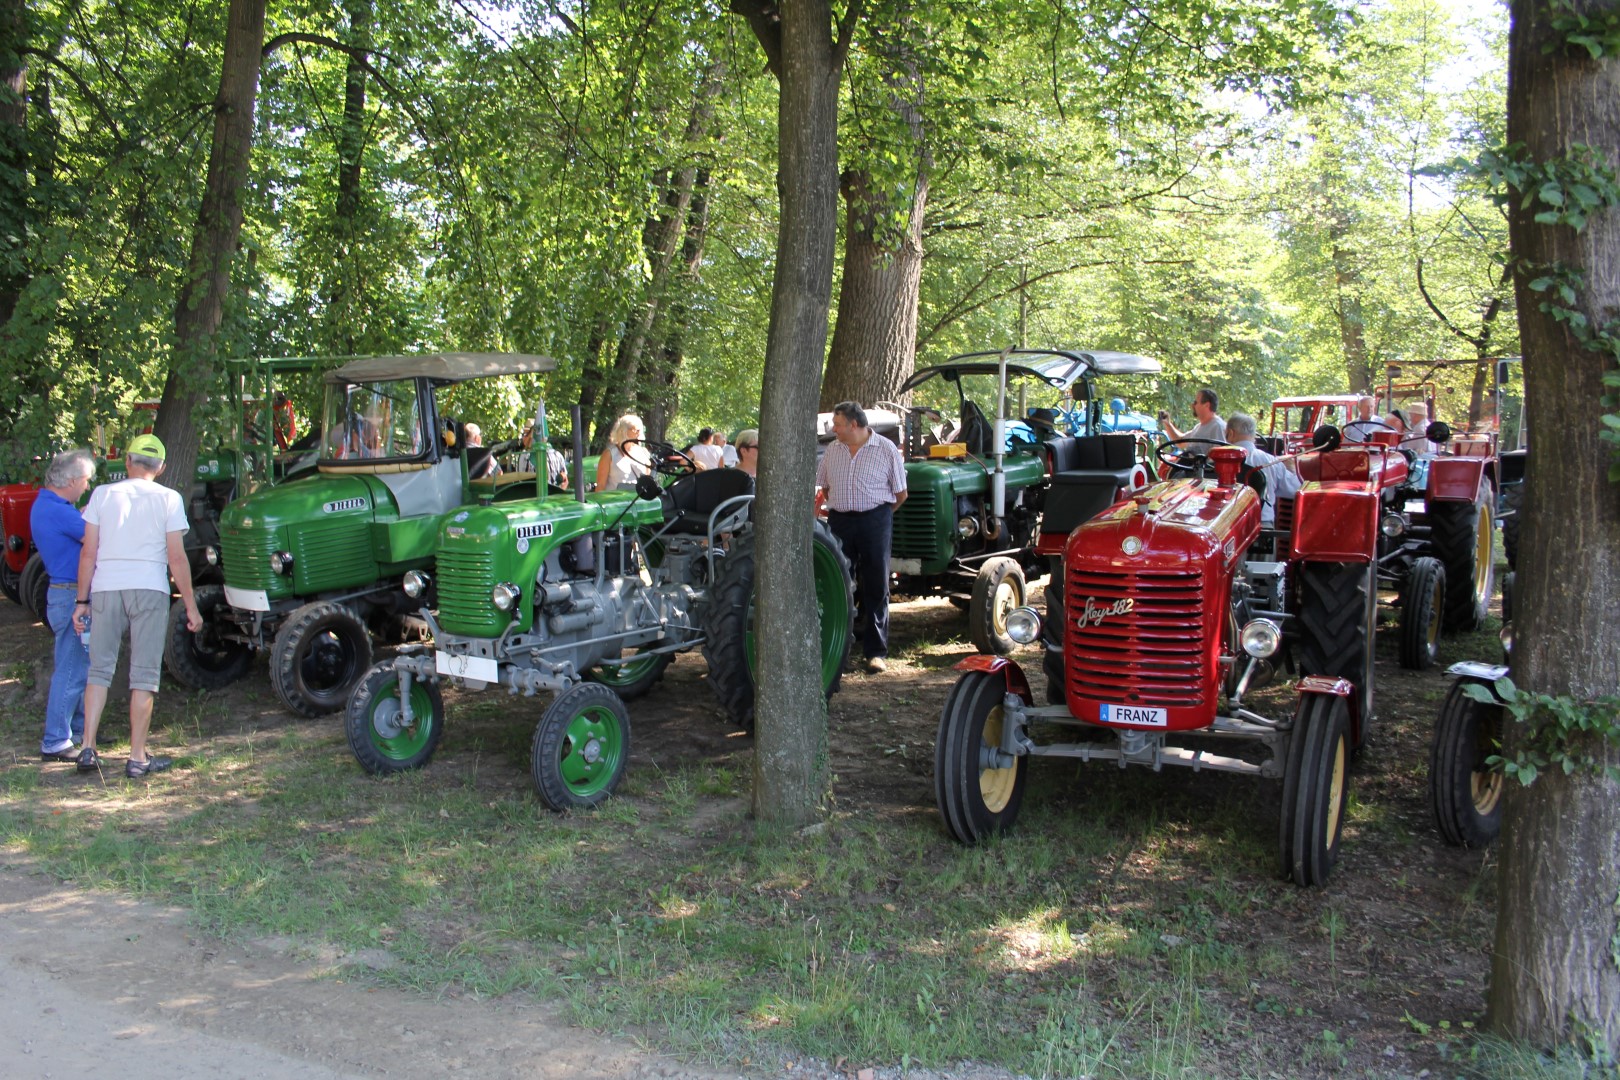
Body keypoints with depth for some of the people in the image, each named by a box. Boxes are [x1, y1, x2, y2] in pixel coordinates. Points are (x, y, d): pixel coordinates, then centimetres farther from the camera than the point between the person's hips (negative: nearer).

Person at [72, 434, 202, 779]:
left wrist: (82, 600, 11)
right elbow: (177, 558, -3)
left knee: (99, 669, 13)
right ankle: (137, 758, 5)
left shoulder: (103, 494, 7)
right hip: (149, 589, -2)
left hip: (106, 588, 2)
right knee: (143, 676, 3)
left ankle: (88, 750, 8)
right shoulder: (168, 498, 1)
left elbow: (88, 553, 4)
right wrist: (191, 606, 2)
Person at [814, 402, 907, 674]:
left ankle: (876, 651, 5)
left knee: (875, 587, -1)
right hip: (839, 521, 4)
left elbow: (900, 493, 2)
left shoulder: (887, 450, -4)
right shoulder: (832, 451, 9)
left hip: (875, 520, -4)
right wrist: (838, 507, 11)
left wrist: (878, 513, 9)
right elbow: (823, 487, 19)